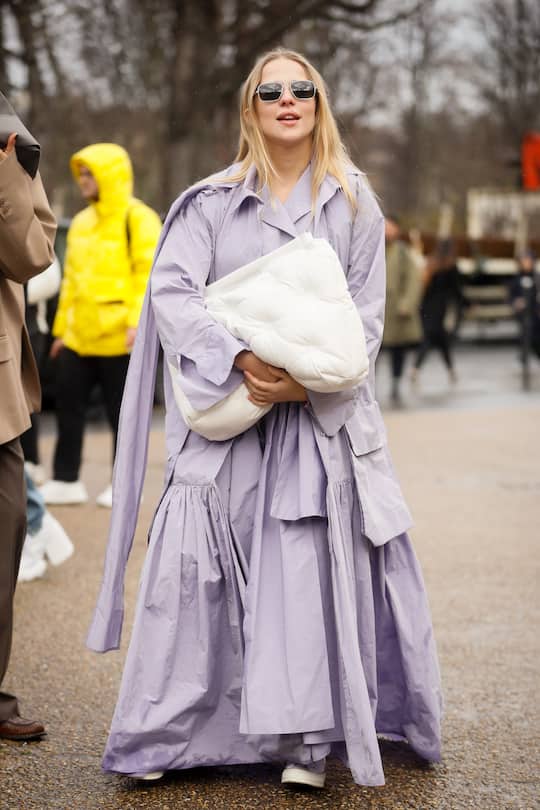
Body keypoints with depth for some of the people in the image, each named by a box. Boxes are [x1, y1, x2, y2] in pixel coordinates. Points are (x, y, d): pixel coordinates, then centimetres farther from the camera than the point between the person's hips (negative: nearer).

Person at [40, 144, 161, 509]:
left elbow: (149, 274, -13)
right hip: (79, 338, 7)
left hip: (118, 339, -7)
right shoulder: (81, 223, 16)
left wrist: (138, 322, -22)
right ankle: (66, 481, 15)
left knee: (122, 413, 2)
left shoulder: (138, 219, -7)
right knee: (68, 406, 6)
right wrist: (62, 328, 18)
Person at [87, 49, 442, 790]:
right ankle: (163, 736, 5)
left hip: (319, 415, 0)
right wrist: (239, 358, -19)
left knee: (310, 569, -8)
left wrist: (309, 380, -12)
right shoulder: (212, 201, 9)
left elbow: (367, 313, 5)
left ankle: (305, 741, -2)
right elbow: (170, 291, -3)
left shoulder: (353, 203, 10)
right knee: (195, 566, -4)